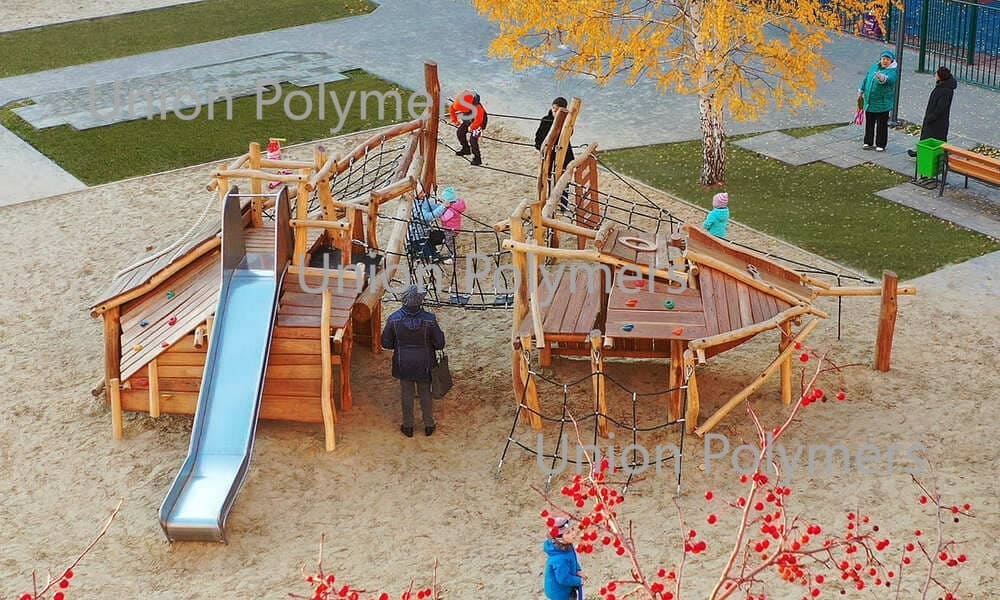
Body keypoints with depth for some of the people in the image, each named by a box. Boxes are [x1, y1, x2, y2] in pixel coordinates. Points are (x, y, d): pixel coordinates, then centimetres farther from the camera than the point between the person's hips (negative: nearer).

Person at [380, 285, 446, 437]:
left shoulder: (394, 319, -20)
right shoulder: (429, 319, -23)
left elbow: (386, 343, -8)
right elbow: (439, 344, -13)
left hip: (403, 363, 1)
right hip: (424, 364, -1)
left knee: (406, 394, 18)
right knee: (425, 393, 19)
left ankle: (408, 427, 31)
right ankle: (429, 426, 33)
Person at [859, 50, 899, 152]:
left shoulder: (892, 71, -12)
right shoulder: (874, 67, 7)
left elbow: (890, 80, -35)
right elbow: (866, 78, 21)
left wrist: (882, 78, -57)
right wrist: (861, 90, 27)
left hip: (882, 104, -6)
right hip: (869, 102, 6)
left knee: (882, 125, 2)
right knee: (869, 123, 14)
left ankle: (881, 145, 12)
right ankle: (868, 142, 27)